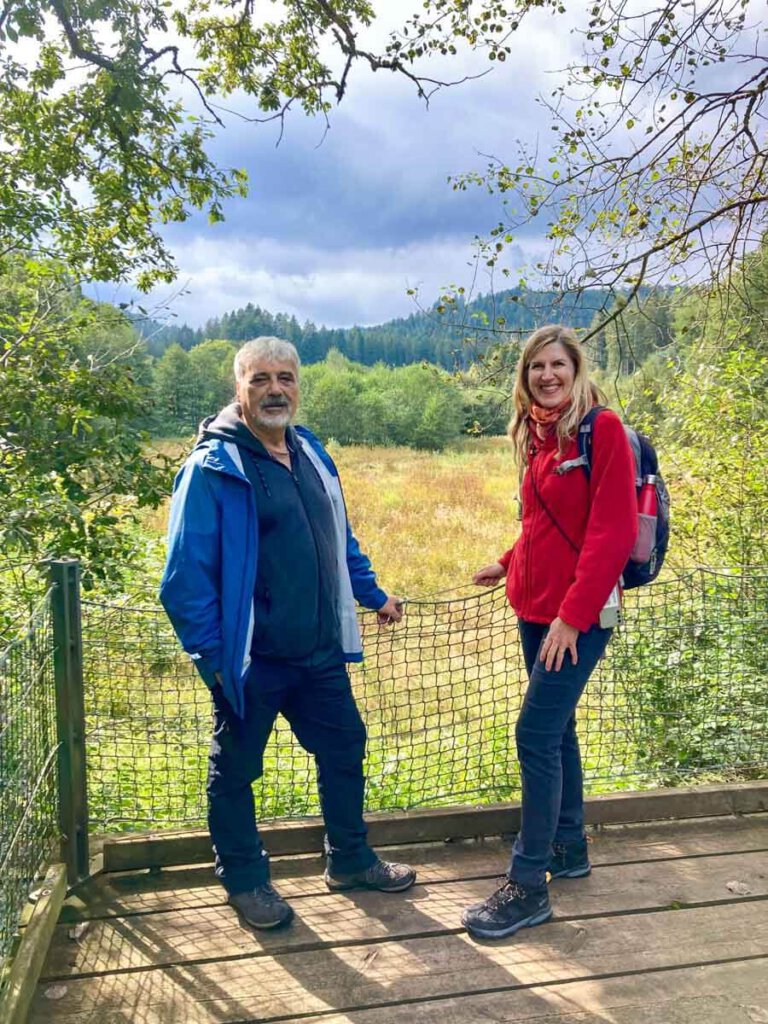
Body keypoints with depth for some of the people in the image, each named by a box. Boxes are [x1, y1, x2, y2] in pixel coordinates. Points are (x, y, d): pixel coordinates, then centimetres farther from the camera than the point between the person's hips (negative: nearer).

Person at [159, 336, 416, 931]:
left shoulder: (312, 456, 8)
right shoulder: (214, 467, -15)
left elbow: (340, 541, 20)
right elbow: (186, 571, -16)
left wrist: (373, 594, 23)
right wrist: (211, 652, -16)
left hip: (319, 653, 7)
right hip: (249, 662, -7)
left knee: (344, 748, 18)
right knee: (236, 771, 11)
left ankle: (351, 860, 39)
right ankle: (245, 881, 34)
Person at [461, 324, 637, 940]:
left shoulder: (602, 429, -12)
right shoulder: (539, 437, 10)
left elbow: (613, 532, -18)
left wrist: (571, 615, -20)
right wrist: (507, 566, 14)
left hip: (578, 616, -7)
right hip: (535, 609, 8)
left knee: (536, 734, -7)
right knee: (556, 729, 16)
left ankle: (528, 888, 4)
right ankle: (569, 849, 33)